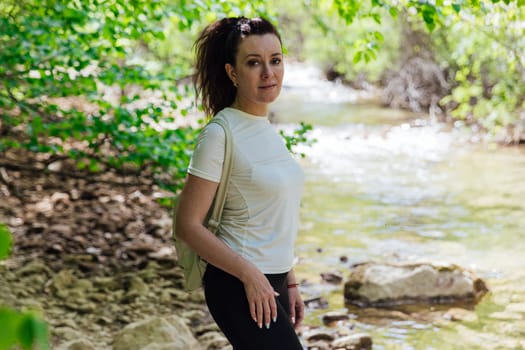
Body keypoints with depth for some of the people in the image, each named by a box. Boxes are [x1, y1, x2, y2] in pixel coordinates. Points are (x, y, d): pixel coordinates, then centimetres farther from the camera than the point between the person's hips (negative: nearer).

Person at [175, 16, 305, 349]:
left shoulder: (268, 130, 10)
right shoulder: (220, 135, -14)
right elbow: (188, 224, -16)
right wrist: (250, 275, -18)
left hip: (272, 282, 8)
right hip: (239, 287, -8)